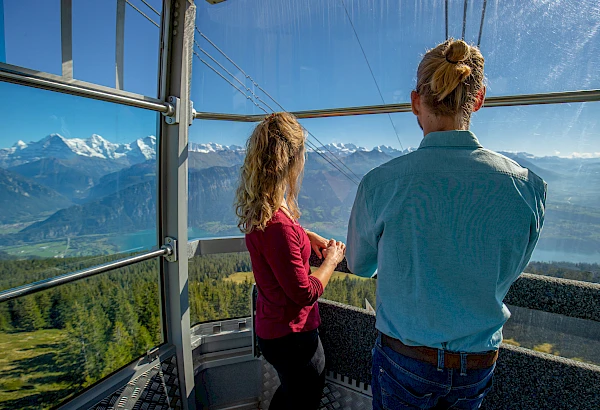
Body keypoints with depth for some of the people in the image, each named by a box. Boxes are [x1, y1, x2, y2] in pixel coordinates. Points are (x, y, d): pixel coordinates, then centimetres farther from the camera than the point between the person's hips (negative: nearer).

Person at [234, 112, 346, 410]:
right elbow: (306, 293, -24)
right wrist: (331, 260, -9)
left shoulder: (258, 209, -5)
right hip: (292, 335, -8)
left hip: (271, 327, 8)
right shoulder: (277, 225, -35)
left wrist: (308, 236, 7)